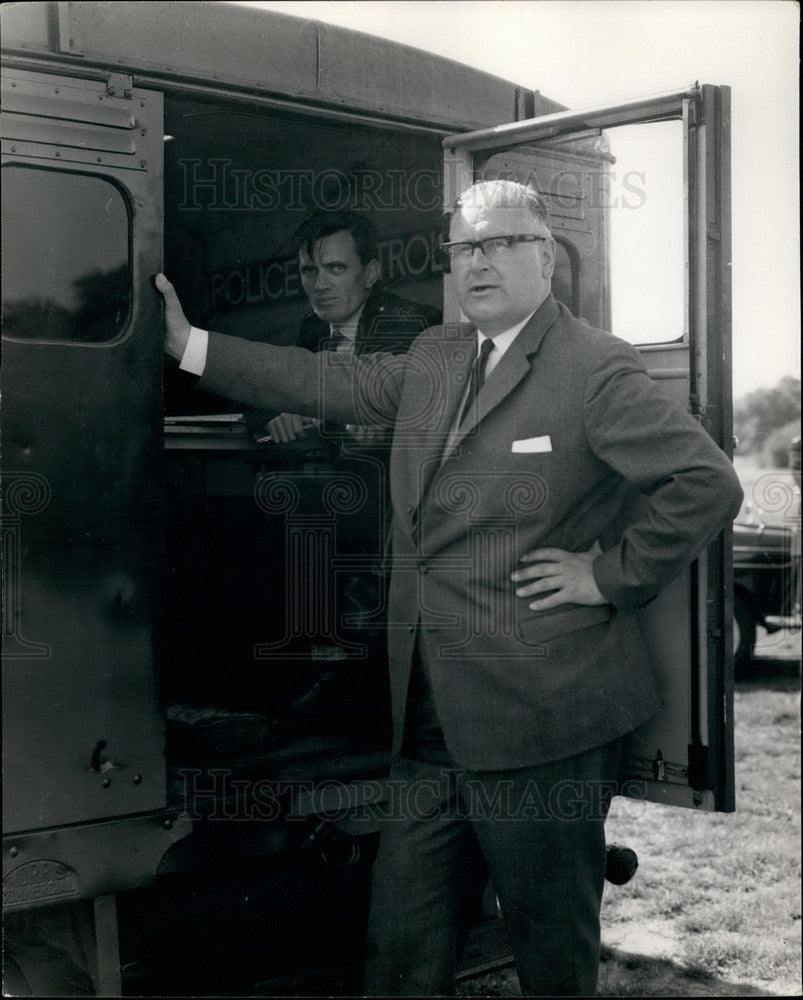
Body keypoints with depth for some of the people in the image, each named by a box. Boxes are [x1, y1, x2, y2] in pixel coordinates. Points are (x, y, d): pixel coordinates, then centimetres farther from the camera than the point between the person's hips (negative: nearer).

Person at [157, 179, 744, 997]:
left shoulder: (595, 368, -10)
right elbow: (331, 385, 17)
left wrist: (611, 575, -13)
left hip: (540, 716, -7)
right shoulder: (433, 358, 12)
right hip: (431, 717, 7)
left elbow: (708, 483, -15)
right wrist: (191, 346, 18)